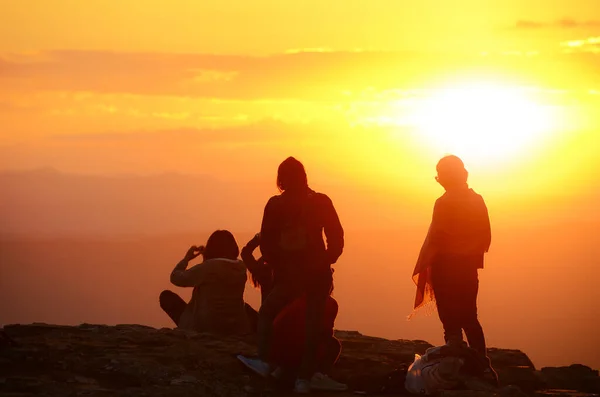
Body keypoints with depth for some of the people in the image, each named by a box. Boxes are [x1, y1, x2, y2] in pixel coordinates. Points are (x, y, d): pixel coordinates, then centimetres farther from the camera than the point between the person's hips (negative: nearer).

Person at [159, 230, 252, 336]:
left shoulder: (208, 267, -16)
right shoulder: (241, 267, 1)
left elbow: (175, 278, -5)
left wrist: (187, 258, 10)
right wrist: (207, 259, 21)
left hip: (206, 327, -4)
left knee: (166, 296, 9)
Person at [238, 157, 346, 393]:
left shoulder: (275, 205, -3)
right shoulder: (320, 202, -1)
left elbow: (266, 243, -3)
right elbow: (336, 239, -3)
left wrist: (278, 265, 11)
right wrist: (326, 261, 12)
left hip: (288, 274, 0)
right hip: (316, 273, 0)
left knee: (267, 312, 18)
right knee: (313, 322, 4)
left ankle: (264, 361, 2)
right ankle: (305, 377, 0)